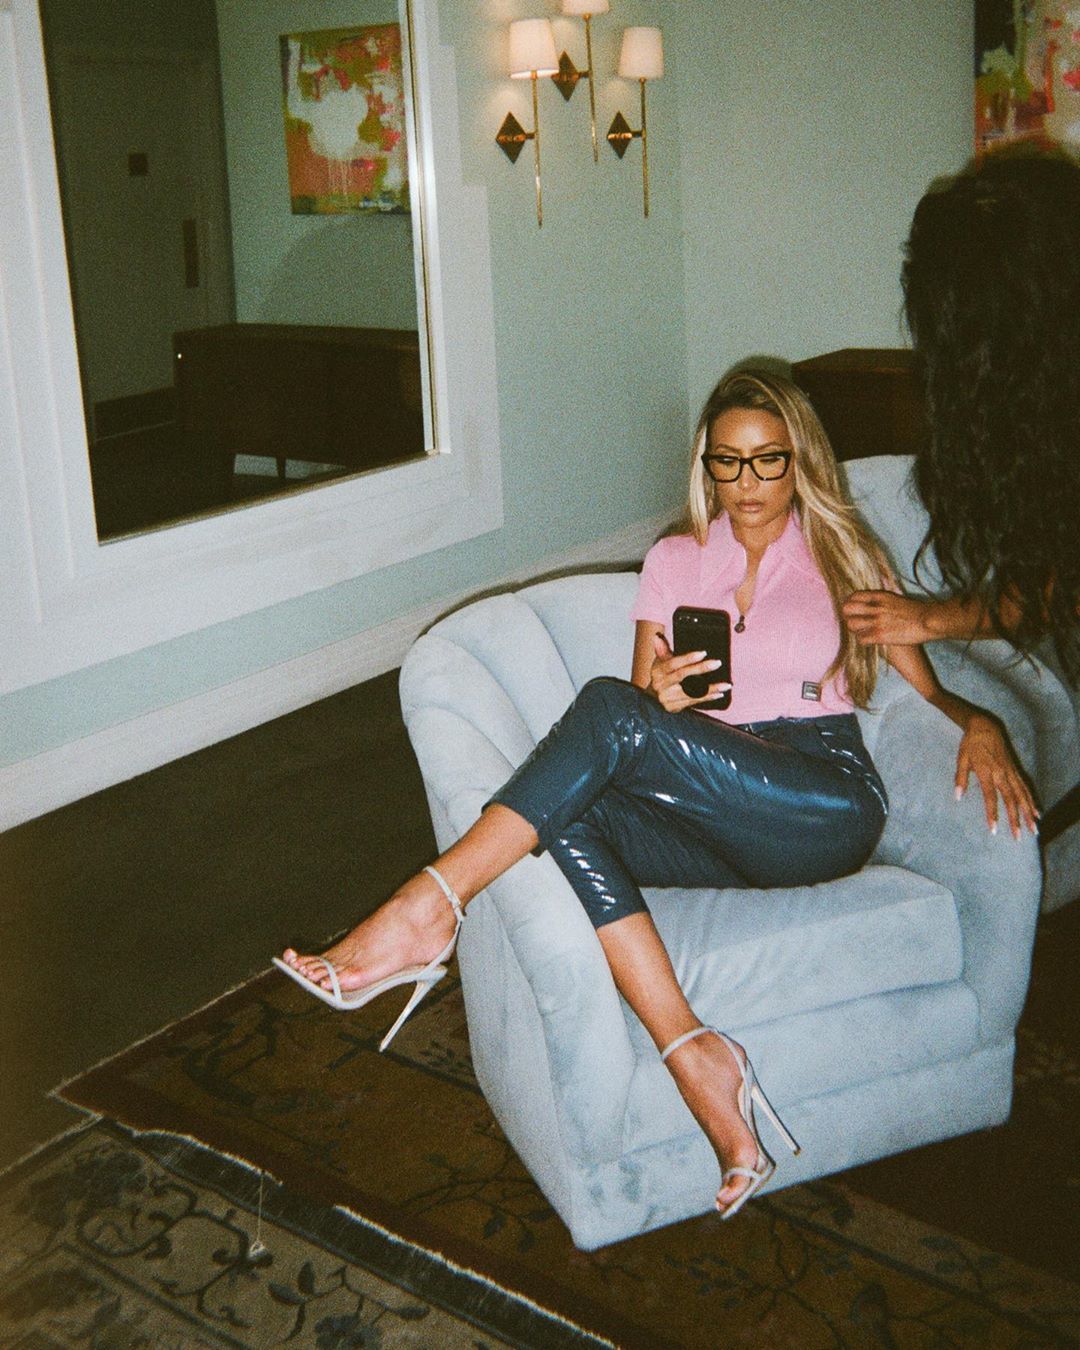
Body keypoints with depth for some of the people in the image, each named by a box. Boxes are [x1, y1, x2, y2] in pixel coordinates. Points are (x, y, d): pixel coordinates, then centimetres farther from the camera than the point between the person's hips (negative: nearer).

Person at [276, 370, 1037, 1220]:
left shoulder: (841, 554, 15)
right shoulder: (675, 560, 21)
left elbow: (931, 690, 12)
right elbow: (646, 706, 15)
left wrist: (982, 723, -11)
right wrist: (662, 699, -9)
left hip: (830, 806, -4)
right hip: (714, 821, 4)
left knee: (609, 708, -27)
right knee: (572, 816, -30)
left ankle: (431, 910, -28)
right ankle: (696, 1061, -33)